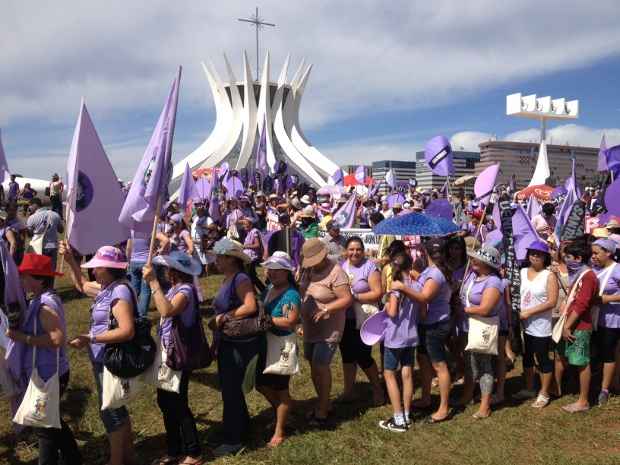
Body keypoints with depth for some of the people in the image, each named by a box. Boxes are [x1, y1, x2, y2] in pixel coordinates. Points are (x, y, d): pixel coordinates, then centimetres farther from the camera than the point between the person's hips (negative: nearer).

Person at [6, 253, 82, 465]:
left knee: (44, 426, 6)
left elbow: (57, 338, -32)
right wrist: (20, 331, 5)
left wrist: (23, 338, -25)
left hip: (48, 376, -10)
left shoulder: (46, 304, -23)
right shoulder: (41, 300, 7)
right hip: (45, 374, 10)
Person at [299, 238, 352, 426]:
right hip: (310, 327, 8)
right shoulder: (309, 269, 3)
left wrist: (325, 309, -27)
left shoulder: (335, 272, -20)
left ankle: (322, 411, 8)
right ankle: (323, 403, 29)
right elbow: (303, 291, 17)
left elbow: (347, 299, -20)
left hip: (328, 329, -8)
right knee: (314, 366, 13)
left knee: (320, 366, -7)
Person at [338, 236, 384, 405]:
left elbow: (378, 294, -16)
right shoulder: (342, 266, 7)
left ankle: (377, 389, 23)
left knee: (363, 356, 0)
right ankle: (348, 391, 28)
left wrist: (355, 296, -19)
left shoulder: (370, 267, -10)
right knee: (347, 355, 13)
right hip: (345, 319, 5)